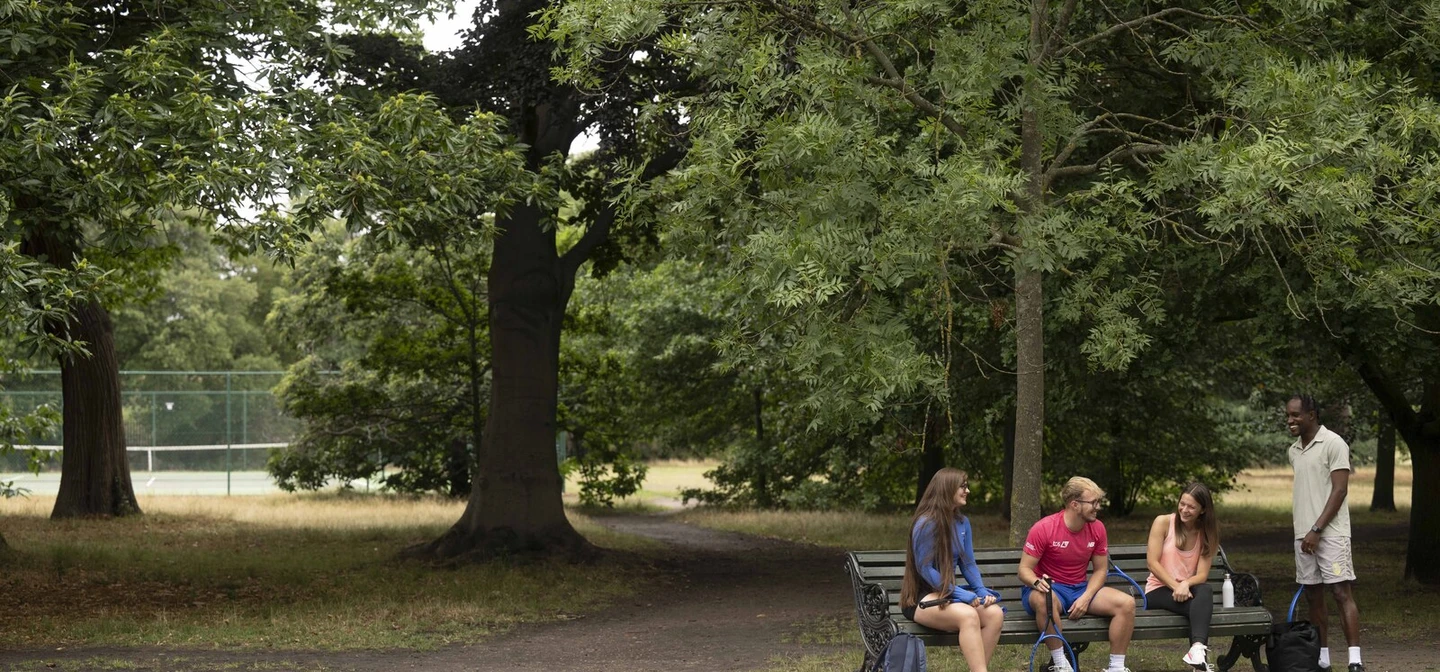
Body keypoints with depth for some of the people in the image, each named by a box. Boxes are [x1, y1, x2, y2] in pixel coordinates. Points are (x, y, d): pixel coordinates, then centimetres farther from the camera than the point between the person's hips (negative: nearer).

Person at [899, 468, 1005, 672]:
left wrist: (981, 591, -11)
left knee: (995, 613, -20)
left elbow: (968, 563, 8)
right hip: (922, 597, -7)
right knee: (968, 615, -35)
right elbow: (925, 569, -17)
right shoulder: (926, 524, -15)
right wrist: (961, 594, -22)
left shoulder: (962, 522, 6)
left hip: (949, 592, 7)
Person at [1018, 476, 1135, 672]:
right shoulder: (1044, 529, -16)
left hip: (1081, 589, 5)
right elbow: (1024, 570, -12)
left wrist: (1086, 598, -14)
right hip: (1049, 589, -5)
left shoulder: (1097, 528, -2)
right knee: (1044, 600, -42)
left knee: (1127, 603, -17)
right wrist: (1038, 582, -36)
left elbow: (1100, 569, 4)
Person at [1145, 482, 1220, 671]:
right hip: (1159, 591, -3)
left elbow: (1202, 575, -6)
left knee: (1205, 591, -37)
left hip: (1187, 590, 3)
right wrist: (1176, 586, -23)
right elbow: (1152, 563, -11)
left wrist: (1186, 584, -29)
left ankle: (1197, 648, -57)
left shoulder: (1207, 533, 6)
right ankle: (1200, 649, -52)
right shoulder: (1163, 522, -3)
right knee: (1200, 606, -35)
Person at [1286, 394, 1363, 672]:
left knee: (1342, 592, -12)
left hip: (1330, 533, -7)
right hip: (1304, 534, 7)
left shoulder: (1333, 444, -7)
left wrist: (1317, 529, -17)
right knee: (1313, 596, 7)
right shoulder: (1293, 451, 15)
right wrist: (1305, 531, 13)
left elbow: (1339, 490, -12)